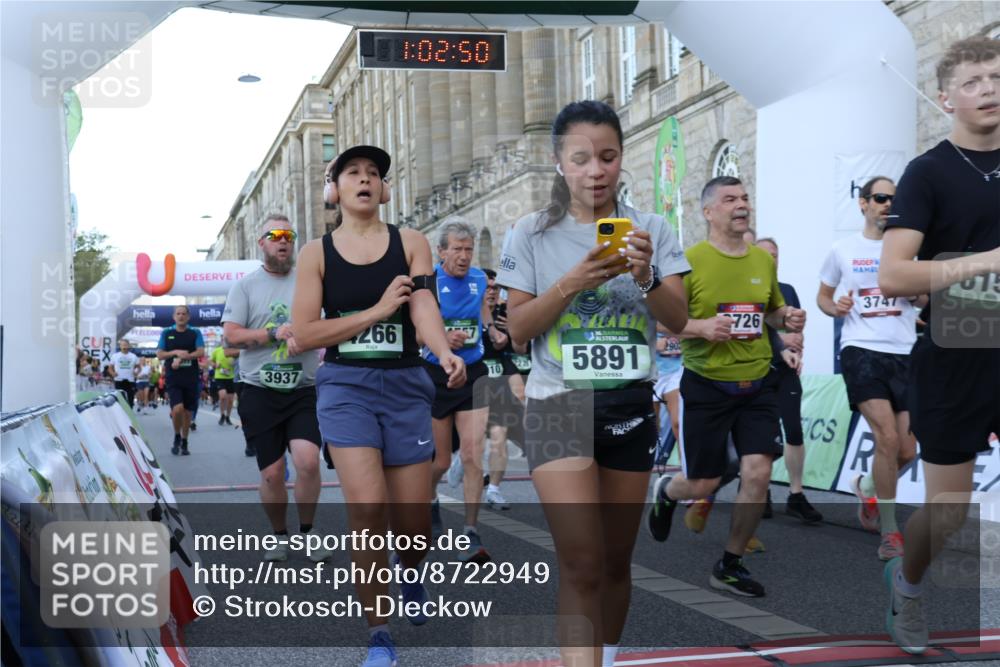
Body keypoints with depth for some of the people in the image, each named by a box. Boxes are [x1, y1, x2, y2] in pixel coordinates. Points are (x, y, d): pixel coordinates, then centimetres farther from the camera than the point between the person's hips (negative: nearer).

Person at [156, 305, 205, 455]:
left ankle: (184, 443, 20)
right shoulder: (166, 333, 7)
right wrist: (176, 352, -11)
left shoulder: (195, 333, 5)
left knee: (187, 412, 6)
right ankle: (177, 437, 8)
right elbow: (160, 355, 4)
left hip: (191, 378, 1)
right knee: (177, 409, -17)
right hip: (173, 378, -1)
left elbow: (200, 352, -6)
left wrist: (182, 357, -17)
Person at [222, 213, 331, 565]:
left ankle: (307, 531, 5)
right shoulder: (245, 285, 5)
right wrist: (276, 334, -13)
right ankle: (280, 535, 24)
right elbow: (231, 337, -3)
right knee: (272, 473, 2)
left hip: (304, 390, 0)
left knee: (307, 461, -17)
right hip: (260, 392, 0)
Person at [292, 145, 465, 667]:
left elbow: (423, 305, -13)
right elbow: (304, 333, -3)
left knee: (413, 520, 4)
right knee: (368, 506, -17)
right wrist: (376, 311, -10)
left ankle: (411, 576, 43)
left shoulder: (411, 243, 4)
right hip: (344, 387, -1)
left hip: (404, 385, 1)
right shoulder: (317, 252, 3)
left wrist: (445, 353, -33)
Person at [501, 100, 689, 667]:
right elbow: (517, 328, -4)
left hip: (631, 404, 3)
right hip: (559, 403, -2)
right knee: (582, 565, -13)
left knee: (616, 559, 12)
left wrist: (646, 279, -22)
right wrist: (573, 283, -19)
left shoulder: (652, 230, 3)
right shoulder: (533, 233, -1)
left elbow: (679, 321, -2)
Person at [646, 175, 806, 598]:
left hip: (756, 387, 4)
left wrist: (787, 318, -1)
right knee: (703, 485, 4)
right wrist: (701, 327, -26)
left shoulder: (764, 260, 6)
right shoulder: (690, 260, -10)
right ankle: (664, 492, 42)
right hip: (705, 387, -4)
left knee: (758, 475, -6)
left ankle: (730, 567, 13)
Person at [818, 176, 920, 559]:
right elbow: (823, 296, 18)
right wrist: (835, 308, -5)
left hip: (905, 354, 3)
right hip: (862, 351, -3)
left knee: (906, 450, 6)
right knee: (888, 438, -18)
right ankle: (890, 531, -4)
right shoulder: (843, 250, 6)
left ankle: (866, 488, 39)